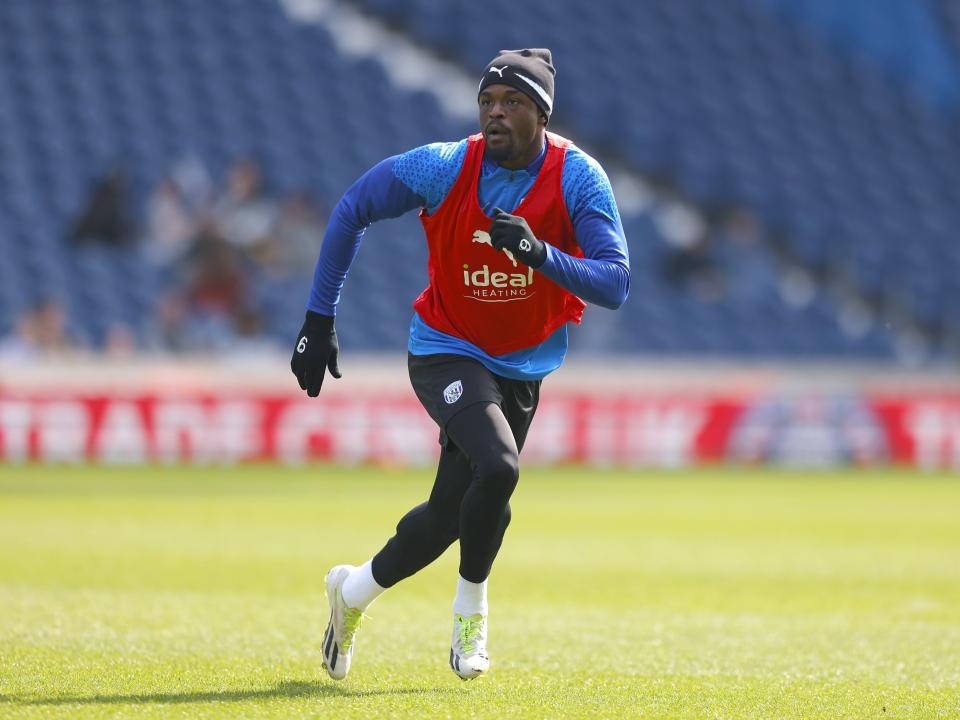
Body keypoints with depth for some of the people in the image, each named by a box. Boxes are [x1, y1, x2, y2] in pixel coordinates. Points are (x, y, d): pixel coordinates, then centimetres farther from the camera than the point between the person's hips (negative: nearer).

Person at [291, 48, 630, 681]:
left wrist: (540, 254, -41)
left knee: (453, 514, 7)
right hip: (446, 351, -3)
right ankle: (471, 606, -3)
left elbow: (615, 284, -23)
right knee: (497, 468, -28)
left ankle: (355, 592, 34)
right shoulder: (445, 167, -17)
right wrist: (319, 320, -7)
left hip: (522, 370, 3)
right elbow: (353, 209, -3)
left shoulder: (579, 178, -16)